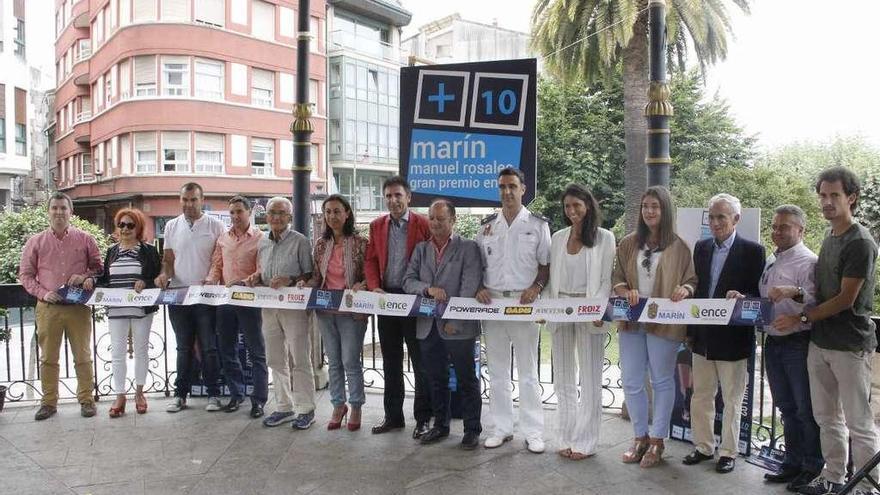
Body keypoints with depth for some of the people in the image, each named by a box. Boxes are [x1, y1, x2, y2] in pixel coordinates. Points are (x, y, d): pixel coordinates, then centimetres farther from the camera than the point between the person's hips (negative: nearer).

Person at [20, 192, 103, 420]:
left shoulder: (85, 239, 5)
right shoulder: (35, 242, 6)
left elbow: (98, 267, 11)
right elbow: (25, 274, 8)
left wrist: (86, 277, -9)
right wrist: (43, 293, -7)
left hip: (79, 307, -1)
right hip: (48, 308, 1)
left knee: (83, 356, 4)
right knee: (48, 358, 8)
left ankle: (86, 399, 15)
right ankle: (49, 402, 19)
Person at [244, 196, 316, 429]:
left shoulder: (300, 241, -5)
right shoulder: (263, 242, 12)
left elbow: (310, 275, -6)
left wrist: (290, 280, -21)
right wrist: (256, 277, 1)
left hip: (294, 305, -6)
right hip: (269, 306, 6)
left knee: (300, 360, -1)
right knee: (276, 360, 12)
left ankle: (306, 410, 9)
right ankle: (284, 407, 24)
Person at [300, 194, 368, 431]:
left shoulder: (360, 243, -7)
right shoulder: (321, 244, 6)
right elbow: (317, 277, 12)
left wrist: (360, 286, -24)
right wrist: (306, 284, -7)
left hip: (351, 310, -4)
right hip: (325, 309, 5)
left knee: (350, 361, 1)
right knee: (333, 362, 14)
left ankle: (356, 407, 19)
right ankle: (338, 405, 28)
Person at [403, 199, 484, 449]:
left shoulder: (468, 248, -3)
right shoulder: (421, 249, 12)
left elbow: (470, 287, -10)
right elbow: (408, 280, 6)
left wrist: (455, 320, -15)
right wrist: (428, 289, -14)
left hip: (458, 327, -4)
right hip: (428, 326, 5)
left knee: (466, 380, 4)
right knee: (436, 379, 15)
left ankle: (472, 429, 15)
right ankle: (440, 425, 29)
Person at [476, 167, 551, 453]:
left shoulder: (537, 225, 2)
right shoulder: (487, 226, 11)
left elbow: (547, 263, 2)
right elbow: (477, 263, 13)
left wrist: (537, 287, -14)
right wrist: (479, 288, -4)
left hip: (523, 303, -3)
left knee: (528, 371, 3)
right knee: (497, 371, 9)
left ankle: (533, 432, 10)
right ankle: (502, 428, 19)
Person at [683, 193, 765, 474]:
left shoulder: (752, 251, -6)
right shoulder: (701, 248, 8)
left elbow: (759, 293, -6)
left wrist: (742, 297, -28)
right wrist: (690, 330, 8)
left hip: (733, 337, -5)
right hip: (702, 336, 5)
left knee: (732, 400, 9)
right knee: (701, 396, 13)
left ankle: (728, 452, 23)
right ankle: (703, 447, 28)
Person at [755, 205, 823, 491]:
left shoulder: (808, 262, -11)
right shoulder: (771, 261, 14)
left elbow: (815, 304, -20)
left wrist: (794, 292, -36)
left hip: (798, 344, -7)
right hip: (772, 343, 8)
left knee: (806, 410, 4)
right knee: (786, 408, 17)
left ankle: (812, 467, 18)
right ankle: (793, 463, 29)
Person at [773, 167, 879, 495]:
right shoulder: (829, 238, 13)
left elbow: (846, 299, -15)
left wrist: (802, 318, -10)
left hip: (850, 346, -8)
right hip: (820, 342, 8)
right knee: (826, 417, 15)